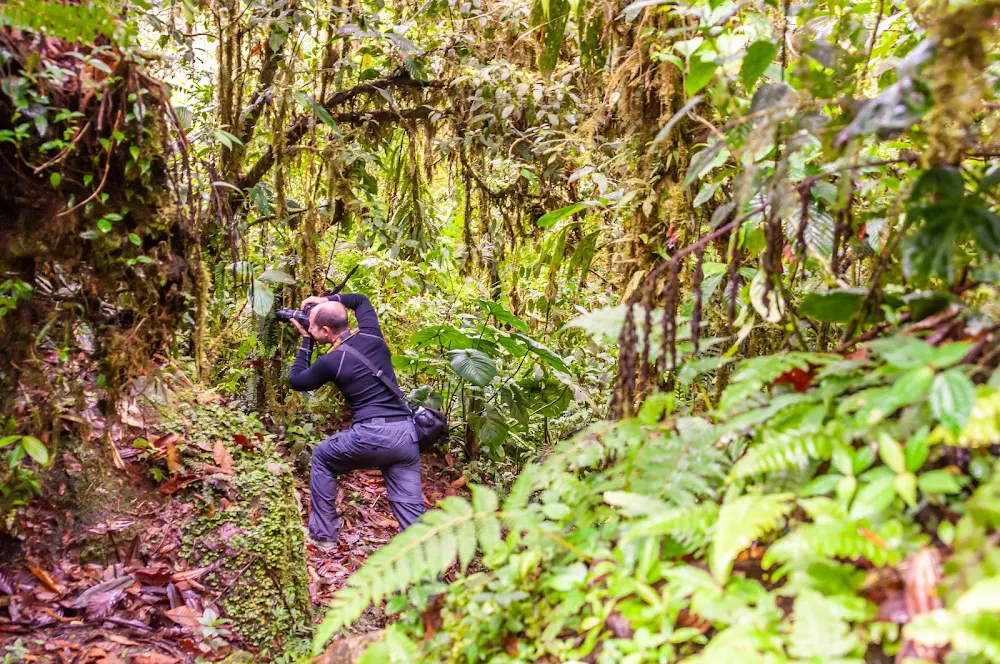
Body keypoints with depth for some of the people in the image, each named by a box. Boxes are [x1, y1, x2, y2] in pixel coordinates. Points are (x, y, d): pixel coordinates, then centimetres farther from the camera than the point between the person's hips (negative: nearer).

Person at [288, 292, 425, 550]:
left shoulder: (331, 361, -3)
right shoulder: (371, 335, 10)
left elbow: (297, 380, 17)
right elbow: (361, 300, 32)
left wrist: (306, 341, 21)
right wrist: (327, 300, 27)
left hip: (371, 435, -5)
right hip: (406, 433, 5)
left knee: (322, 458, 23)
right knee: (411, 506, 6)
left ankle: (323, 534, 26)